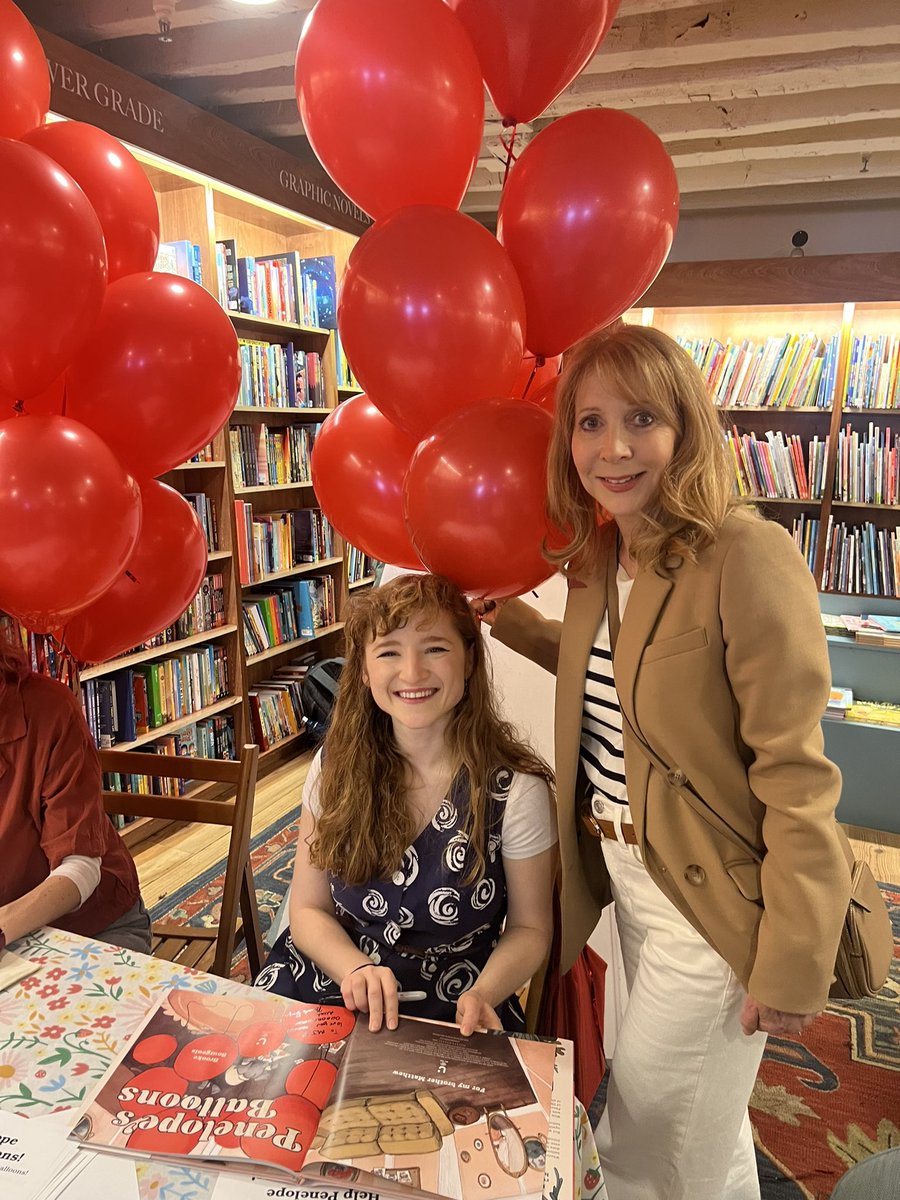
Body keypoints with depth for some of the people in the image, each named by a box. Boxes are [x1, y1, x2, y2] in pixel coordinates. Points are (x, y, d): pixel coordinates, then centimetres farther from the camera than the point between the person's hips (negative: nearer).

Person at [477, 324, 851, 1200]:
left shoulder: (747, 558, -23)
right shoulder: (603, 556, 2)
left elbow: (793, 771, -21)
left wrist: (795, 962, -17)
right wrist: (515, 627, 8)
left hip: (713, 903, -7)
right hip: (629, 875, 7)